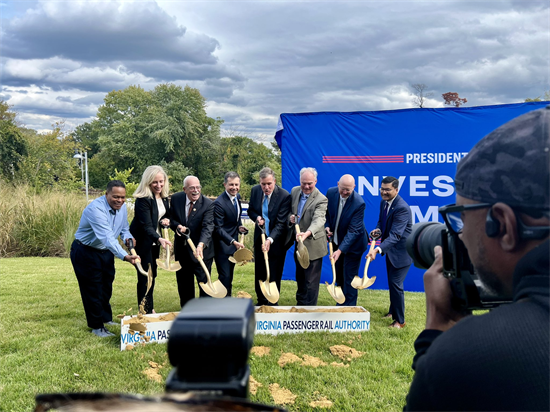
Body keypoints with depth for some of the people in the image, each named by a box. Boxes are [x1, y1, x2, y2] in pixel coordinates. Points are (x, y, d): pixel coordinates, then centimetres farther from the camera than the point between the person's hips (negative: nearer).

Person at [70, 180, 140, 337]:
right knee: (92, 289, 0)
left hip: (106, 252, 8)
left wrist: (128, 238, -15)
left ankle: (106, 318, 37)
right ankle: (97, 326, 14)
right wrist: (125, 257, -52)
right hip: (85, 253, -8)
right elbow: (107, 237, -43)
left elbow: (124, 228, 10)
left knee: (106, 288, 19)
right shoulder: (96, 208, -32)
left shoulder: (122, 207, -6)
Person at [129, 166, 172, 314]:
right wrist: (159, 239, -47)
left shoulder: (164, 196, 1)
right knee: (145, 277, -4)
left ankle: (150, 308, 30)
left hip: (155, 241, 8)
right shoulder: (143, 199, -23)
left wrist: (166, 220, -7)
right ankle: (146, 311, 5)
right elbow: (146, 225, -31)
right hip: (142, 242, -8)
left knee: (152, 275, 17)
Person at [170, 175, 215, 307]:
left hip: (202, 251, -4)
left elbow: (208, 227, -29)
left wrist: (201, 245, -46)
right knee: (183, 284, 16)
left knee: (204, 283, 2)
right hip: (181, 249, 4)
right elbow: (172, 219, 7)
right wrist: (177, 226, -18)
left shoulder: (208, 204, -17)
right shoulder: (176, 199, -4)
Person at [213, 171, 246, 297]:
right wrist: (233, 242, -32)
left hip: (234, 243, 8)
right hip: (223, 245, -8)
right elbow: (218, 228, -23)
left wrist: (239, 226, 0)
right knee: (225, 276, -7)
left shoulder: (237, 197, 4)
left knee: (230, 276, 17)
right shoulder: (219, 203, -22)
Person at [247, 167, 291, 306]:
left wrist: (270, 240, -36)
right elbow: (250, 210, 10)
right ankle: (261, 302, 32)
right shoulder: (255, 190, -6)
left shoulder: (284, 196, -22)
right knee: (259, 273, 15)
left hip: (276, 240, -5)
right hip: (260, 237, 5)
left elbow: (281, 223, -23)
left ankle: (272, 303, 20)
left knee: (274, 275, 5)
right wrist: (257, 217, -13)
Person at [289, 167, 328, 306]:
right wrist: (290, 217, -9)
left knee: (311, 281, 0)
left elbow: (318, 220, -34)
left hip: (313, 246, -7)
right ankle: (300, 304, 40)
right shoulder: (294, 191, 1)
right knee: (300, 278, 23)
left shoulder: (321, 199, -20)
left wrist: (307, 233, -54)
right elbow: (289, 210, 17)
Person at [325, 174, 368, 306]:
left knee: (349, 277, 1)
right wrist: (327, 226, -12)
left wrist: (340, 250, -36)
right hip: (336, 241, 6)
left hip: (353, 243, -6)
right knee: (338, 275, 19)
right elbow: (326, 211, 7)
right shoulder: (331, 192, -12)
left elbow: (353, 230, -29)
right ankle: (341, 303, 39)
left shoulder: (359, 203, -28)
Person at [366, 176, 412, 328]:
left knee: (395, 284, -10)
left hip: (402, 251, -9)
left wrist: (378, 250, -47)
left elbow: (395, 235, -35)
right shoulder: (383, 202, -1)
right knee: (391, 282, 21)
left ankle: (399, 321, 4)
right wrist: (378, 230, -9)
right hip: (390, 249, 9)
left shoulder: (402, 208, -29)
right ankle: (393, 311, 40)